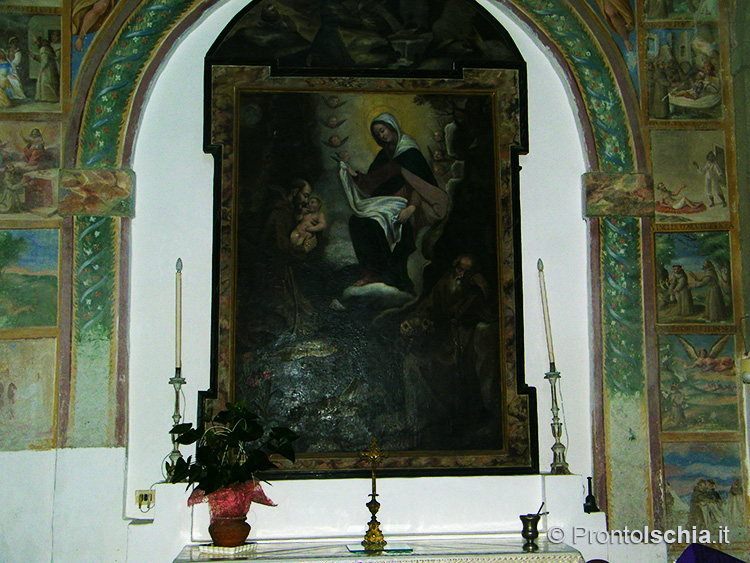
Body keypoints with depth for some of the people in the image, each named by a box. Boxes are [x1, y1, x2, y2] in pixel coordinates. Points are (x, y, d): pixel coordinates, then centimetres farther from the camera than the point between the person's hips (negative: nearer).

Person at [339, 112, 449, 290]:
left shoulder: (410, 152, -5)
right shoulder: (383, 155, 18)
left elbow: (420, 183, -12)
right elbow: (373, 183, 19)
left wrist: (411, 208, -26)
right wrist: (354, 175, 3)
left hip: (401, 203, -7)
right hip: (383, 202, 7)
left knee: (371, 222, -32)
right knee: (355, 220, -20)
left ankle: (376, 271, -22)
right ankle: (370, 269, -18)